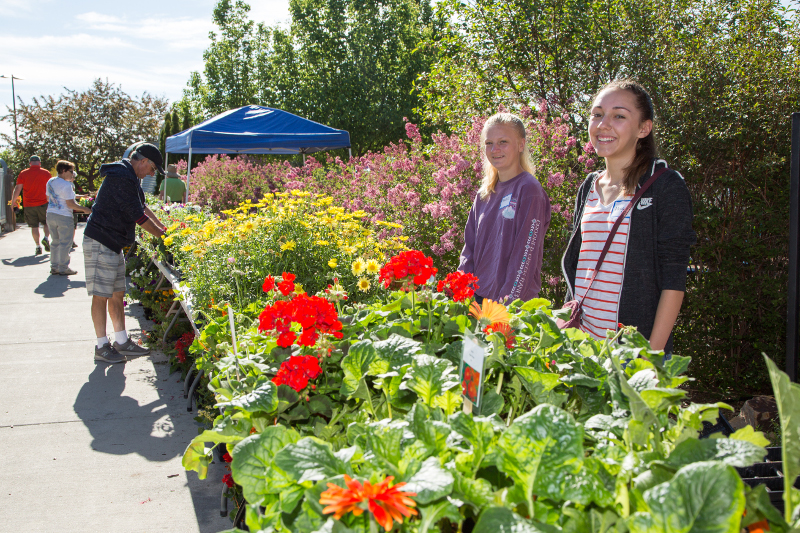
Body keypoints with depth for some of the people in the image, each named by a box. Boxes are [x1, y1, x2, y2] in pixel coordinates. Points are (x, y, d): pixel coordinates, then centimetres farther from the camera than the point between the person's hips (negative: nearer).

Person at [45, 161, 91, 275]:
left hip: (50, 214, 8)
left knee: (55, 242, 16)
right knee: (65, 243, 0)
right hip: (63, 216, -8)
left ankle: (54, 267, 19)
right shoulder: (66, 185, -16)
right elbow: (70, 204, -18)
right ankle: (63, 268, 2)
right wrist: (84, 209, -9)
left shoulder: (50, 182, 9)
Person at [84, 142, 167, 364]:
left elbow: (142, 207, 21)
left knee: (117, 294, 13)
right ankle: (102, 347, 3)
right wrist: (162, 235, -10)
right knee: (101, 295, -4)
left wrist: (163, 228, 14)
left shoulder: (129, 177, 14)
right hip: (100, 243, -11)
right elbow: (138, 215, -19)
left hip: (113, 244, 11)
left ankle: (122, 341, 20)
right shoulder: (122, 177, -20)